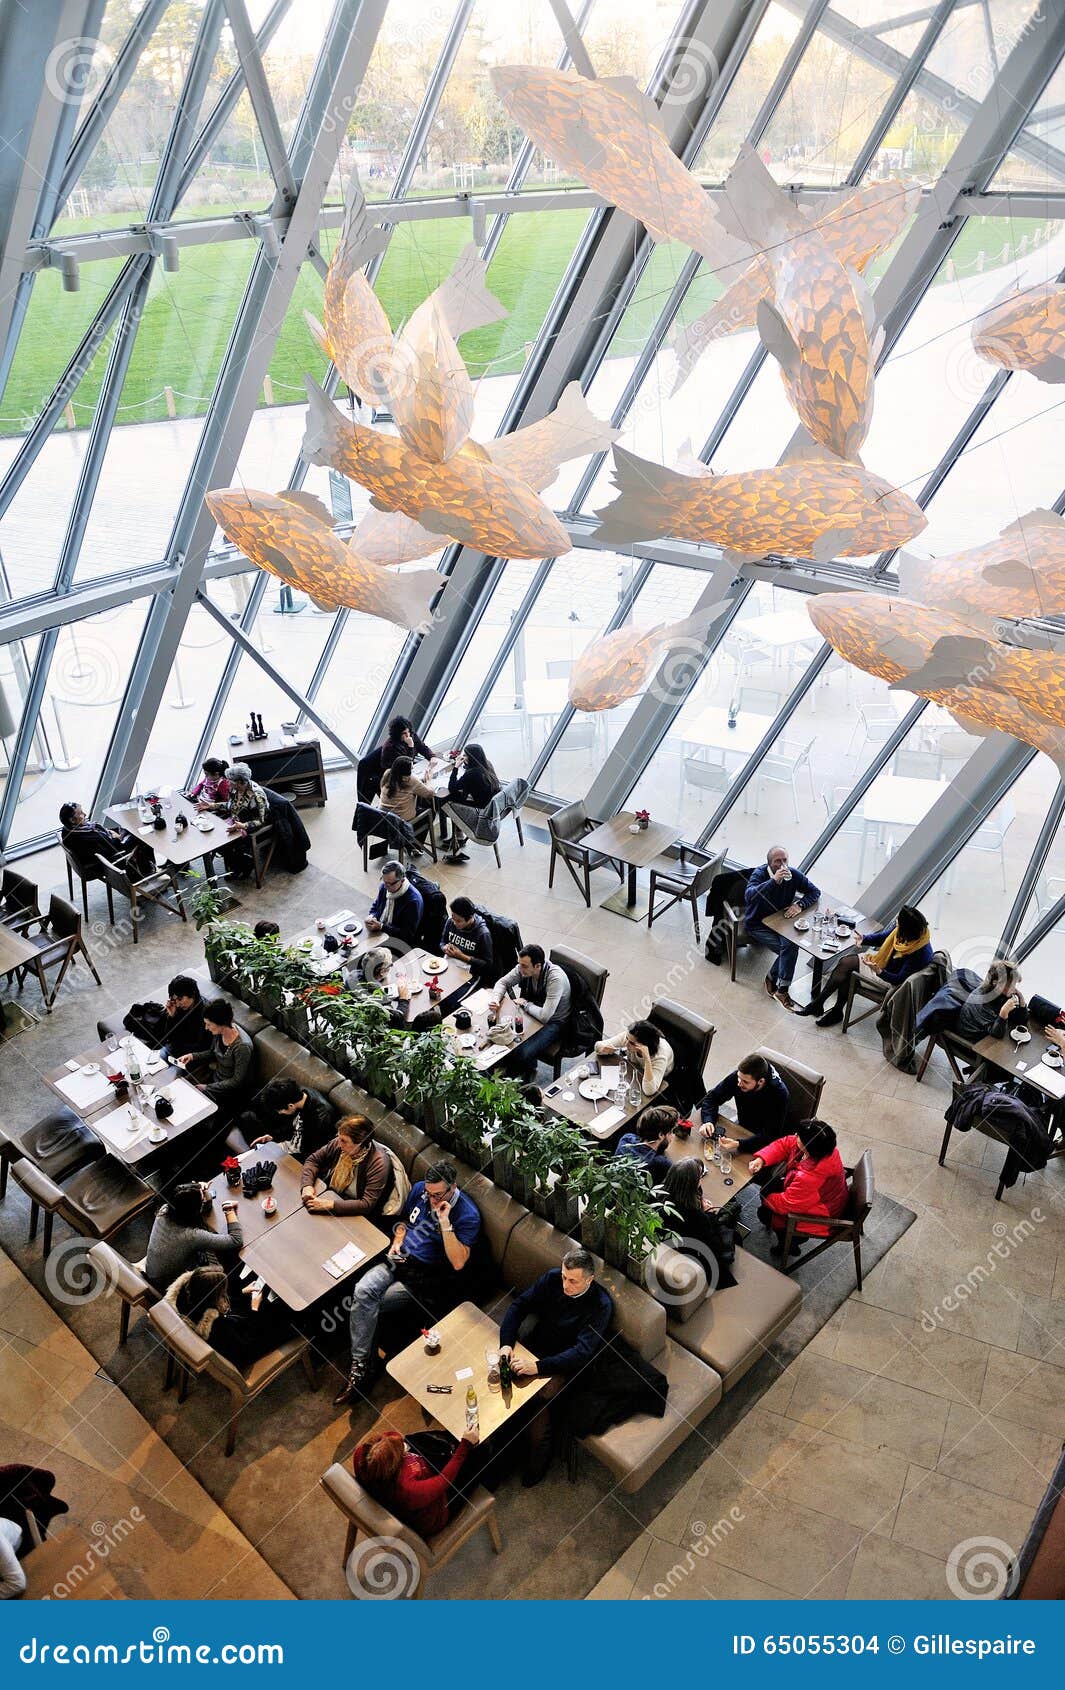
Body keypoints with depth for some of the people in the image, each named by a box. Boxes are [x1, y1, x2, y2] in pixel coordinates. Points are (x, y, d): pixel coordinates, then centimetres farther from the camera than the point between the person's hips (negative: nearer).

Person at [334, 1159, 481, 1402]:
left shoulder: (468, 1215, -16)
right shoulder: (419, 1189, 1)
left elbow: (458, 1263, -24)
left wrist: (445, 1222, -29)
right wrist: (397, 1241, -1)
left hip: (425, 1276, -5)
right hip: (399, 1259, 6)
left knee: (365, 1307, -20)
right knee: (363, 1291, -24)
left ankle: (364, 1365, -3)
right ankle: (360, 1364, -17)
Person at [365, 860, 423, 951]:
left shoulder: (413, 900, -23)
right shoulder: (384, 887, -1)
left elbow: (408, 934, -20)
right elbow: (375, 906, 19)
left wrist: (381, 926, -26)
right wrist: (371, 917, -6)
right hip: (379, 933, 8)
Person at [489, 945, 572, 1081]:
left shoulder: (556, 978, -33)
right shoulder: (523, 967, -14)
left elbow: (545, 1016, -35)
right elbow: (502, 982, 3)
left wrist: (525, 1004, -19)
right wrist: (495, 999, -17)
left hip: (553, 1021, -6)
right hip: (531, 1012, 6)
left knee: (523, 1053, -25)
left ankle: (528, 1071, 11)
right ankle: (509, 1067, 16)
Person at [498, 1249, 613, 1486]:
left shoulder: (601, 1305, -23)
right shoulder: (552, 1278, -10)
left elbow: (581, 1352, -29)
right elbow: (519, 1306, -5)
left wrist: (537, 1367, -38)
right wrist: (506, 1344, -21)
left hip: (565, 1365, -5)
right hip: (535, 1348, 5)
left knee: (537, 1403, -27)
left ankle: (537, 1463, -2)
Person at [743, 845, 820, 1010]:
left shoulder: (793, 874, -4)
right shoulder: (759, 873, -17)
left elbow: (814, 891, 6)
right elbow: (750, 896, -35)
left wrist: (800, 904, -15)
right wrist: (774, 881, -42)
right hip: (758, 924, -4)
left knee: (791, 945, -25)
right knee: (788, 947, -24)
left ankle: (772, 978, -2)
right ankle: (782, 989, -8)